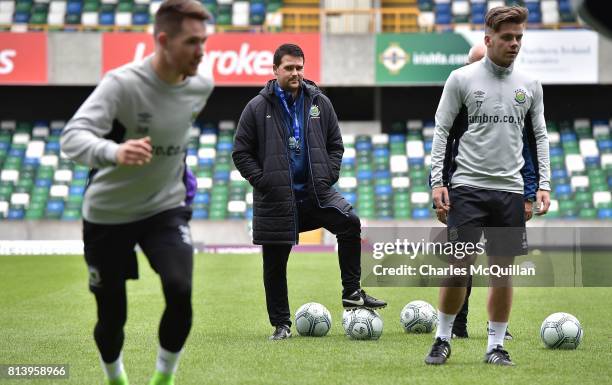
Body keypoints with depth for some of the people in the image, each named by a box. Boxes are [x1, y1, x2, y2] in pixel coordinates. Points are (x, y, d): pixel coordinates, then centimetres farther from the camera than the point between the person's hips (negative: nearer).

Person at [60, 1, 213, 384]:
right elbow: (72, 137, -39)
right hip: (108, 214, -3)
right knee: (112, 318, 6)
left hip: (166, 209, 3)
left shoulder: (201, 87, -7)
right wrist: (114, 153, -57)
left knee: (180, 292, -23)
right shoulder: (122, 84, -25)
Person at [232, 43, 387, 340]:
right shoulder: (257, 108, -2)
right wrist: (262, 181, -10)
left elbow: (335, 145, 13)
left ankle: (352, 293, -13)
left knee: (350, 223, -21)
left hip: (316, 192, 2)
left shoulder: (319, 103, 6)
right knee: (275, 264, 3)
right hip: (275, 199, -2)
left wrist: (328, 177, -1)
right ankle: (281, 324, 15)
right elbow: (241, 153, 0)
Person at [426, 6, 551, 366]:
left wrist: (544, 184, 4)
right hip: (467, 187, -3)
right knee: (459, 267, -4)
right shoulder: (461, 78, 0)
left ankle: (496, 345, 12)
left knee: (504, 270, 3)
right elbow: (442, 130, 2)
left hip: (510, 190, 3)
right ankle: (443, 339, 12)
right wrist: (437, 181, -5)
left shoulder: (530, 86, 8)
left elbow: (540, 136, 13)